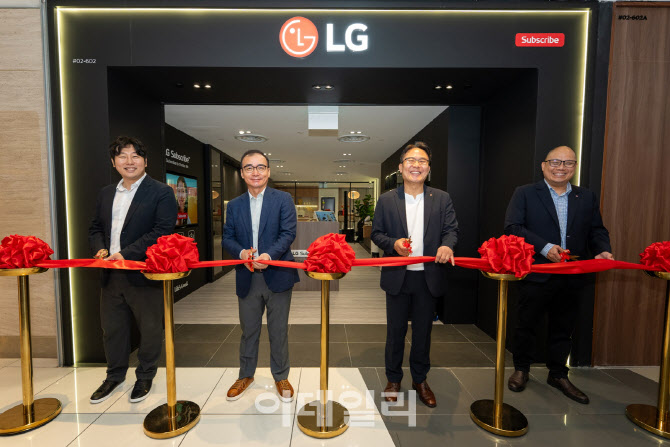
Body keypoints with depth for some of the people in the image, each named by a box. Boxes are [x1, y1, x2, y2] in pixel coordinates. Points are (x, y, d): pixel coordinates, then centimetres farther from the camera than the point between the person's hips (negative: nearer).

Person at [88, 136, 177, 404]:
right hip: (111, 275, 6)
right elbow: (95, 228, 19)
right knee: (112, 328, 20)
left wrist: (126, 254, -21)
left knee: (149, 330, 9)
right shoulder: (106, 194, 14)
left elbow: (162, 231, -17)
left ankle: (145, 378, 31)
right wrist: (100, 249, -2)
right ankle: (115, 376, 42)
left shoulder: (161, 193, -8)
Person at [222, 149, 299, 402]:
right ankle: (246, 375, 42)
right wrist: (241, 253, -15)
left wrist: (270, 254, -26)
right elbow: (227, 237, 6)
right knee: (248, 331, 19)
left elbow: (288, 233, -11)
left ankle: (281, 377, 34)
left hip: (277, 275, -3)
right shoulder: (234, 205, 9)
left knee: (279, 331, 12)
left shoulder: (283, 199, -2)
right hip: (247, 278, 3)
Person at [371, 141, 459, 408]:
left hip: (429, 277, 1)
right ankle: (393, 379, 35)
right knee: (395, 330, 13)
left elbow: (451, 229, 0)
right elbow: (376, 233, 1)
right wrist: (393, 243, -18)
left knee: (423, 331, 17)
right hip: (398, 277, -1)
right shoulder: (386, 200, 0)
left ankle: (420, 380, 39)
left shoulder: (442, 199, 3)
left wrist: (447, 245, -22)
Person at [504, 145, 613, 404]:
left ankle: (558, 374, 35)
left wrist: (602, 250, -9)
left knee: (563, 328, 16)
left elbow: (596, 230, 12)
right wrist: (545, 247, -21)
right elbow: (513, 227, -13)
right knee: (526, 324, 8)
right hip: (536, 275, -4)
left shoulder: (587, 198, 12)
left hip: (571, 278, 4)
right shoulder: (525, 194, -3)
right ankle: (521, 369, 29)